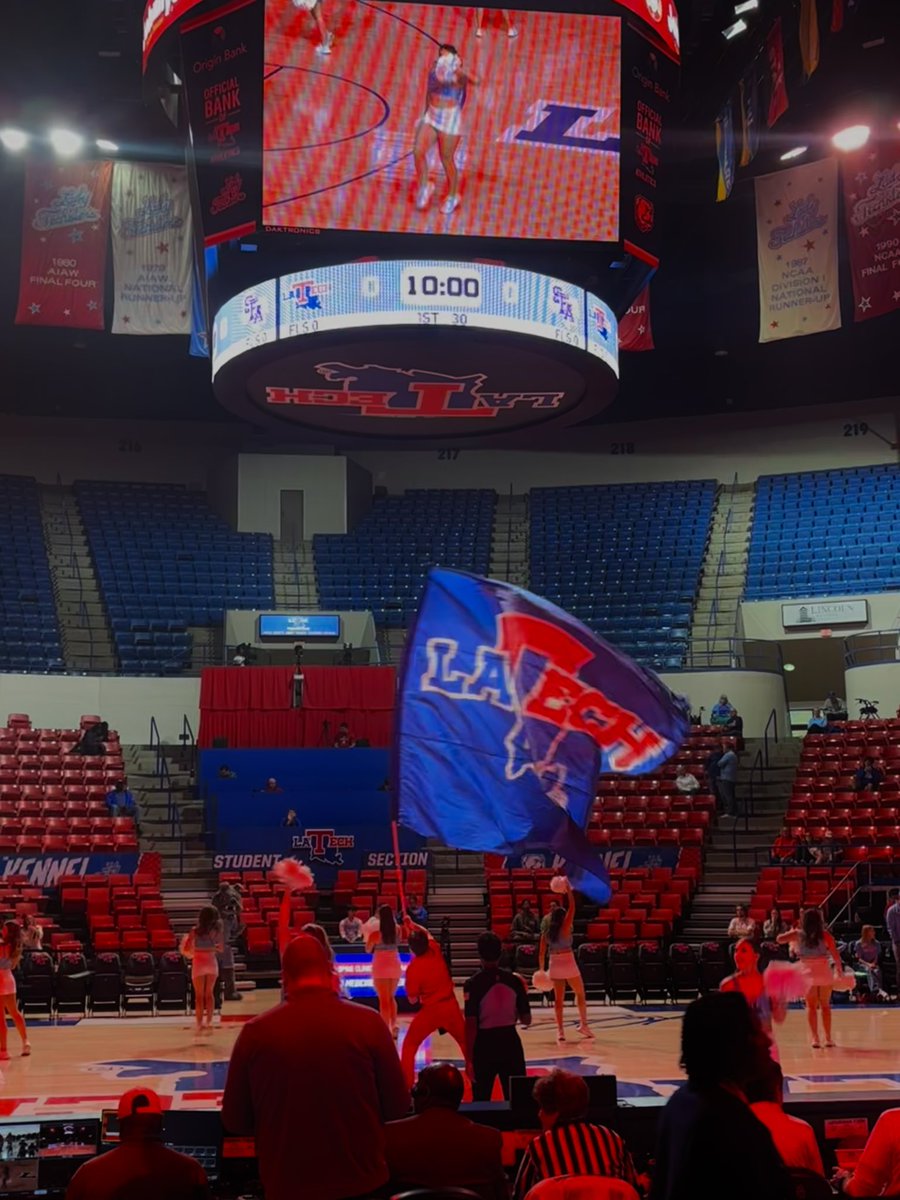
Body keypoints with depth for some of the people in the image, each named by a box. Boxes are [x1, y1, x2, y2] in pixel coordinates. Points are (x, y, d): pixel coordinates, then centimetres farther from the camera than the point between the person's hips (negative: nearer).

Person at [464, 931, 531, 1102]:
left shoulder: (473, 984, -12)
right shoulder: (514, 980, -3)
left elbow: (471, 1025, -15)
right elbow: (526, 1020, 2)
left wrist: (468, 1059, -9)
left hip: (485, 1045, -3)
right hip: (510, 1042, 3)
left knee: (482, 1101, 9)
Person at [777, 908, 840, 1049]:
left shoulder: (798, 934, 0)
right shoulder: (825, 935, -2)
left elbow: (779, 939, 1)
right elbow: (835, 955, -6)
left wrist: (791, 932, 16)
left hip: (807, 973, 0)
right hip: (824, 972, 0)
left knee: (811, 1006, 8)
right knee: (825, 1005, 13)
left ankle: (814, 1038, -1)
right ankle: (828, 1038, 15)